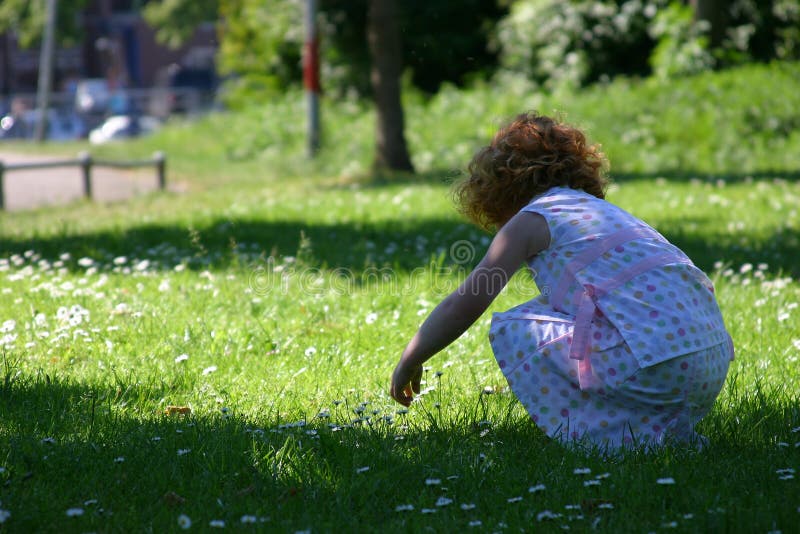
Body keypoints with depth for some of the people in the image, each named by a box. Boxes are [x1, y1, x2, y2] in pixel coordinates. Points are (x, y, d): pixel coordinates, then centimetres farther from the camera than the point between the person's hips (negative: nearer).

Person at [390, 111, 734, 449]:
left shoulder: (534, 217, 7)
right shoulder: (602, 209, 30)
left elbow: (463, 305, 6)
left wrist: (408, 363, 19)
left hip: (656, 365, -8)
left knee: (511, 329, 7)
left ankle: (602, 439, 1)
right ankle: (667, 430, 15)